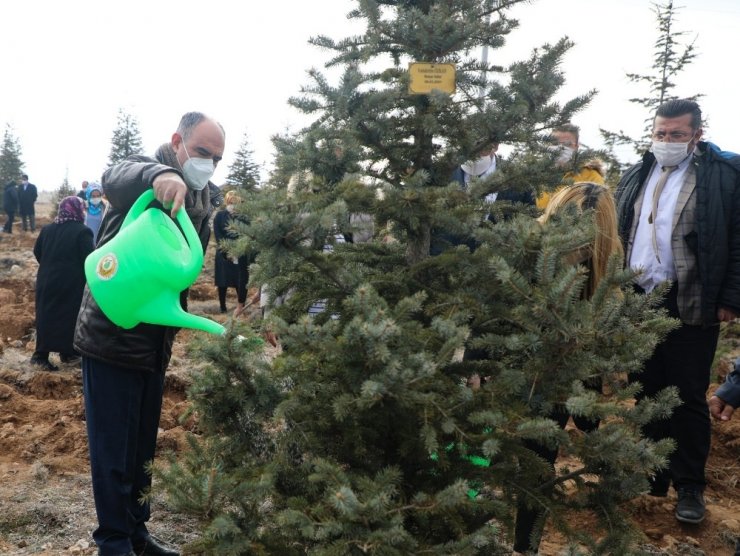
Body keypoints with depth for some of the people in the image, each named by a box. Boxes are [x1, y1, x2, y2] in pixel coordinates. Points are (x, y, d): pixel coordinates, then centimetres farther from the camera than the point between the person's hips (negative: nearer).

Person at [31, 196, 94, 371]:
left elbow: (37, 252, 15)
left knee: (46, 315, 9)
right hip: (72, 282, -5)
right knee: (70, 316, 7)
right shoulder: (82, 232, -14)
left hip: (47, 280, 6)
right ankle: (67, 352, 14)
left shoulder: (47, 229, 7)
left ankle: (41, 354, 7)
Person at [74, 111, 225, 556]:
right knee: (113, 450, 1)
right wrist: (158, 174, -59)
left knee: (143, 448, 18)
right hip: (111, 337, -7)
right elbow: (116, 178, -37)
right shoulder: (148, 179, -12)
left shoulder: (201, 203, 9)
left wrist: (173, 324, 12)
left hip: (155, 343, 7)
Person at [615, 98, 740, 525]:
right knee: (647, 394, 14)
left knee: (689, 399, 4)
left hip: (691, 309, -5)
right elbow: (619, 234, 15)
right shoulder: (636, 177, 12)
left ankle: (690, 486, 17)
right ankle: (652, 474, 28)